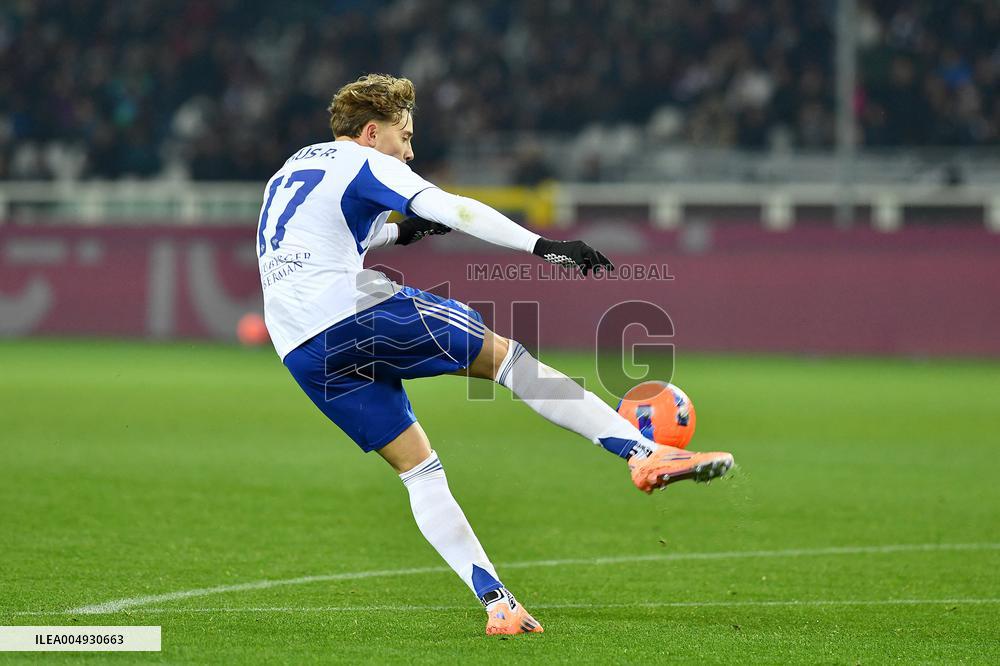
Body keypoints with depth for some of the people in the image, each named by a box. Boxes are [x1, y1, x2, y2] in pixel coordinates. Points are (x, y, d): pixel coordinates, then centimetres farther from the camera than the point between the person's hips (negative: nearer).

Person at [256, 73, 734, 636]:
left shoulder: (287, 174, 28)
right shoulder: (361, 163, 3)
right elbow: (449, 209, -10)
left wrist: (396, 233, 38)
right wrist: (542, 245, -16)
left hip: (298, 350, 7)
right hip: (355, 313, -7)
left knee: (418, 467, 10)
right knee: (504, 354, 2)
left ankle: (496, 602, 1)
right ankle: (644, 453, -8)